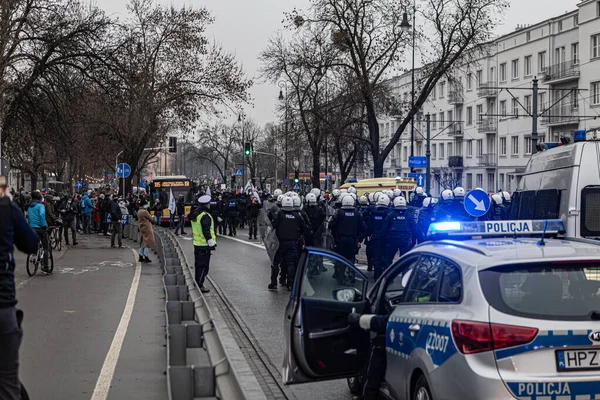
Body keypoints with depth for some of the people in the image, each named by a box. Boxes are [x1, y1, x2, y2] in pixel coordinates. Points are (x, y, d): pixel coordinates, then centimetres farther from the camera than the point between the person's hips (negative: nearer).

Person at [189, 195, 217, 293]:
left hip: (197, 244, 9)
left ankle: (197, 284, 24)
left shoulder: (195, 214, 11)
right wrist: (211, 243, -17)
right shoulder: (205, 216, -19)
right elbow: (206, 231, -23)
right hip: (204, 245, -9)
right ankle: (199, 286, -2)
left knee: (198, 265, 17)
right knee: (203, 266, -3)